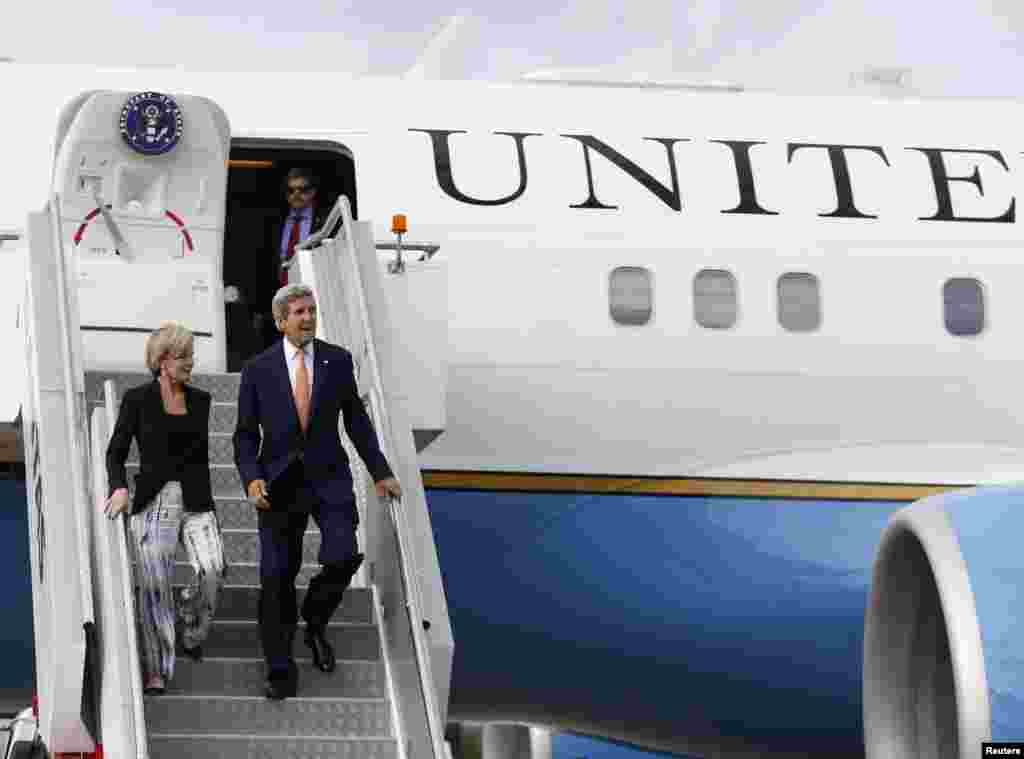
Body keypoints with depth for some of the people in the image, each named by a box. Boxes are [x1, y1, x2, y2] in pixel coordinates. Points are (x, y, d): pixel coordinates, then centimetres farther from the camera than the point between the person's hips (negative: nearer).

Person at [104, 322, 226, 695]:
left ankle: (191, 631, 10)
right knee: (154, 587, -5)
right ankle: (156, 671, 6)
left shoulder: (200, 399, 11)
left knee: (213, 569, -19)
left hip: (195, 501, 3)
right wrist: (119, 487, -15)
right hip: (153, 502, -2)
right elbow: (116, 452, 3)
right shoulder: (137, 399, 0)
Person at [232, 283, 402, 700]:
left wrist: (380, 472, 9)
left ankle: (315, 623, 11)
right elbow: (246, 435, 2)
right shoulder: (258, 369, -1)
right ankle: (280, 671, 9)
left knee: (343, 556, -19)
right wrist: (251, 478, -14)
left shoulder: (338, 360, 2)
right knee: (277, 576, -1)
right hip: (279, 482, 0)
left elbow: (356, 420, 10)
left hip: (329, 478, 0)